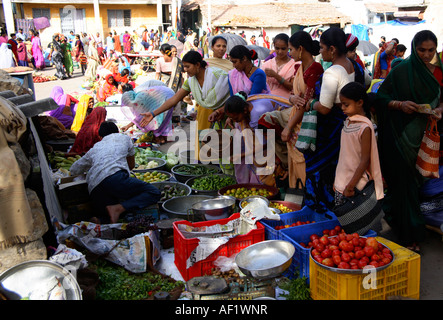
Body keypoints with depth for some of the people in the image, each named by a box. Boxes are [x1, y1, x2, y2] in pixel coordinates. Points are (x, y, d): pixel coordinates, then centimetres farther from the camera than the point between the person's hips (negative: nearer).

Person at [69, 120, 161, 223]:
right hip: (115, 178, -5)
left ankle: (98, 221, -21)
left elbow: (74, 169, 41)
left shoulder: (94, 149, 34)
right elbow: (131, 165, 37)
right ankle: (118, 208, -22)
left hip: (94, 189, 5)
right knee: (154, 193, -1)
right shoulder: (124, 138, 29)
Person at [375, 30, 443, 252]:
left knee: (418, 179, 10)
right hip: (402, 136, -5)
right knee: (404, 181, -2)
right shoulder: (402, 70, -6)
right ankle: (409, 235, 9)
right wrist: (400, 104, -23)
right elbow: (381, 96, -6)